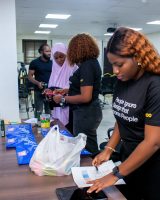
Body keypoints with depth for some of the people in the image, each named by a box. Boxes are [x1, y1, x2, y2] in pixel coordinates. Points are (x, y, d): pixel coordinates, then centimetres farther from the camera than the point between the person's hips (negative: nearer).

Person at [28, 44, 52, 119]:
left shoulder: (52, 63, 8)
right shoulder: (34, 63, -3)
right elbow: (30, 76, -3)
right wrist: (37, 83, -19)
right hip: (39, 91, -3)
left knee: (49, 111, 10)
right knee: (38, 111, -2)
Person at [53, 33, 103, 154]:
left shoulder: (86, 66, -20)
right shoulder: (92, 62, 9)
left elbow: (85, 97, -25)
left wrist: (63, 99, -14)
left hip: (86, 113, -10)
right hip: (90, 111, 10)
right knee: (90, 149, 21)